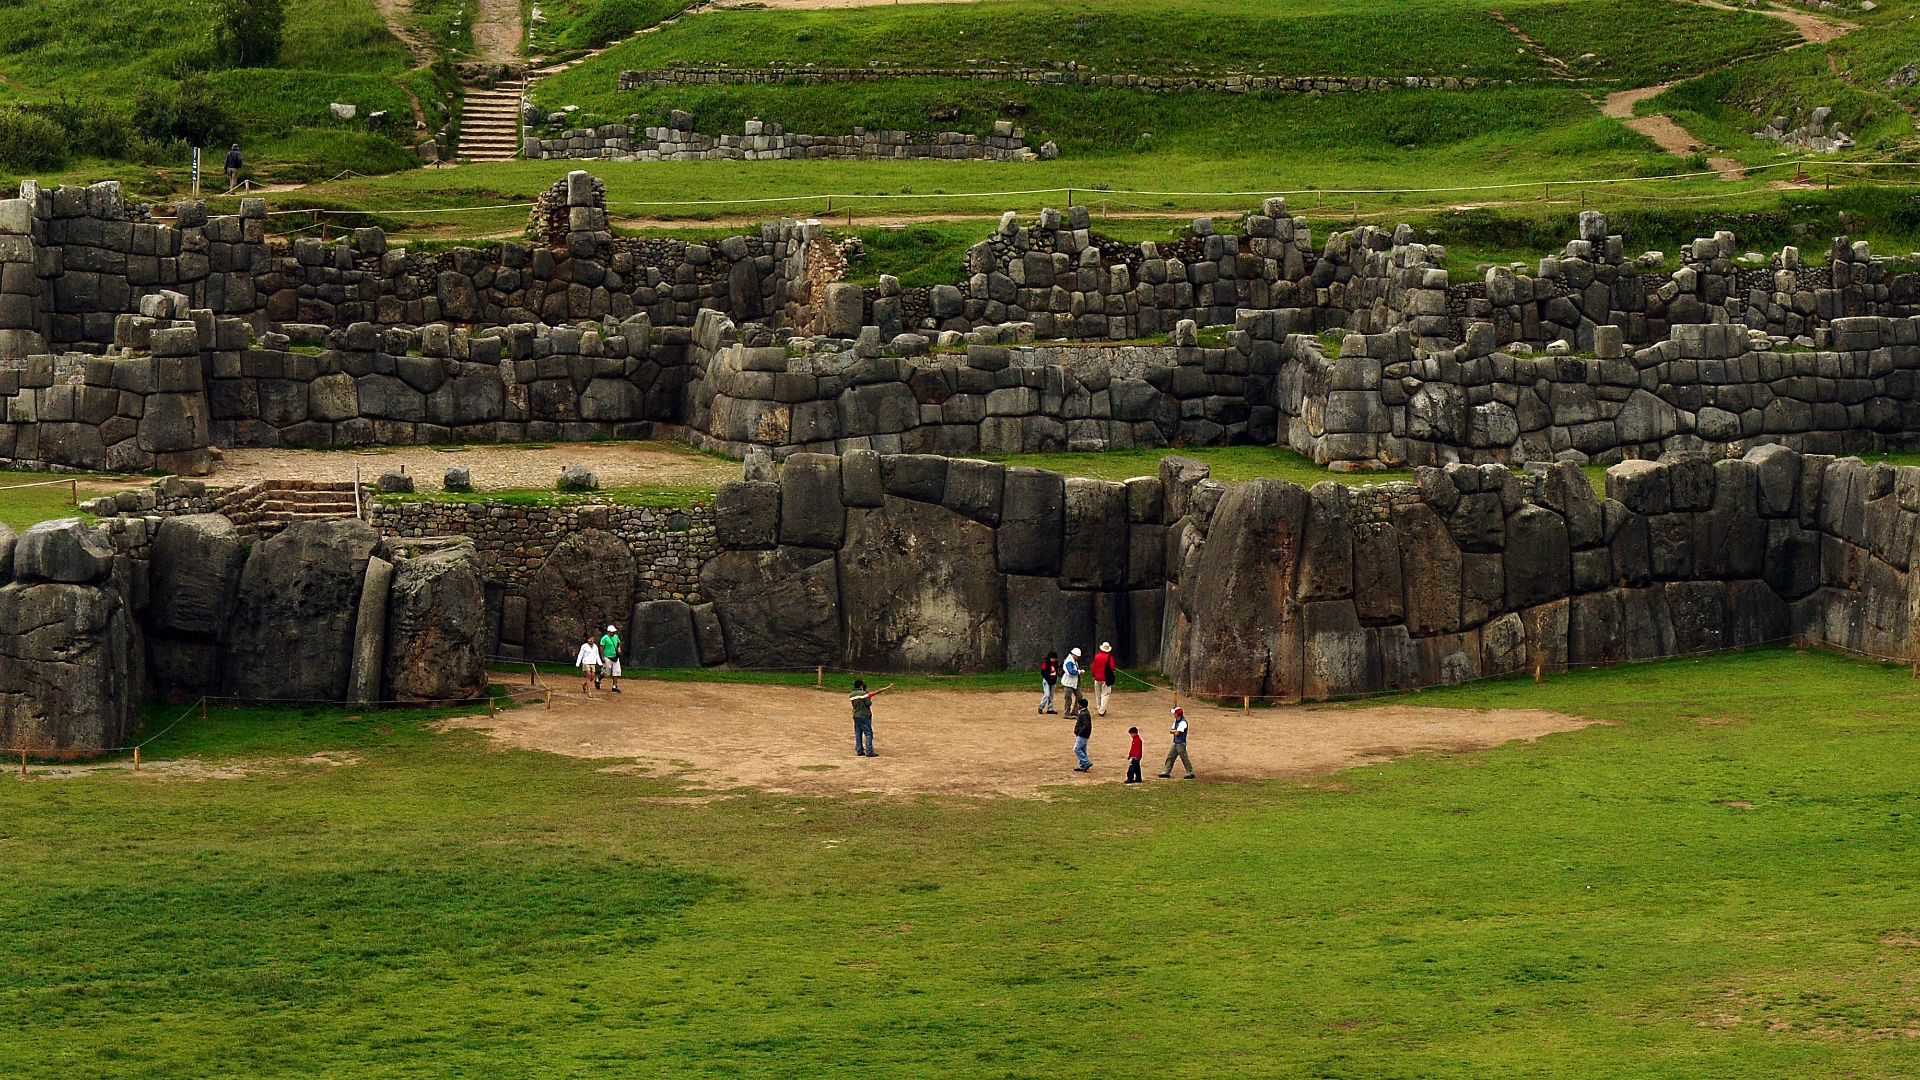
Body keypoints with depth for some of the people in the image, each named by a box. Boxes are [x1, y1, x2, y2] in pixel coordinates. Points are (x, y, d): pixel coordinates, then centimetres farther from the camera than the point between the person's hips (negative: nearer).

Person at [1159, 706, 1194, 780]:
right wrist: (1175, 731, -9)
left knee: (1184, 758, -4)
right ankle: (1166, 772, 13)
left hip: (1181, 743, -9)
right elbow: (1170, 730, 12)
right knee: (1170, 757, 9)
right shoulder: (1176, 721, 11)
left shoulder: (1183, 722, -19)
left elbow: (1177, 733, -22)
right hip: (1175, 743, 9)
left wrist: (1174, 731, 0)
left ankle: (1190, 773, 3)